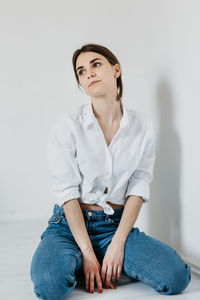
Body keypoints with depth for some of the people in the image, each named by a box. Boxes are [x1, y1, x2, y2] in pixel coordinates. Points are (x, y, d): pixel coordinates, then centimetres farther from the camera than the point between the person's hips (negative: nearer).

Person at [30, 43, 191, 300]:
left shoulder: (142, 126, 0)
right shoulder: (66, 125, -7)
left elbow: (138, 188, -3)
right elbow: (66, 191, -11)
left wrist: (117, 244, -14)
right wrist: (88, 252, -17)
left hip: (117, 224, 2)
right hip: (70, 224, -2)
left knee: (177, 276, -20)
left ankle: (112, 263, 5)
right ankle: (77, 262, 2)